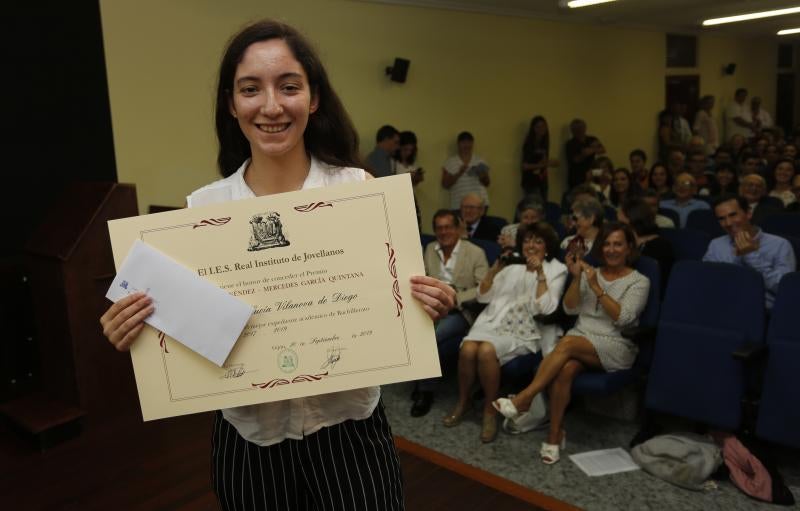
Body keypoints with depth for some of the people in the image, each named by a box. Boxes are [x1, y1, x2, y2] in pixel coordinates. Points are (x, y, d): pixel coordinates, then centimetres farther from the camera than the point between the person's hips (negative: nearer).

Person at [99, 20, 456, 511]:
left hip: (348, 427, -1)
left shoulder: (361, 189, -10)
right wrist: (136, 335, -16)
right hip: (249, 436, 2)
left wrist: (428, 307, -20)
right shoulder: (202, 208, -6)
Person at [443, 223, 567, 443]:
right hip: (495, 321, 4)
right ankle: (463, 402, -3)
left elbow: (546, 308, -9)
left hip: (525, 331, -4)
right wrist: (495, 269, 0)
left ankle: (490, 410, -12)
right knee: (467, 348, -26)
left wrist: (540, 274, -14)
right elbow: (483, 296, 13)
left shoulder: (556, 270, 6)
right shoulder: (513, 265, 17)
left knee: (486, 351, -32)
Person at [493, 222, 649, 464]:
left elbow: (622, 318, -11)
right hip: (580, 340, 3)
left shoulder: (639, 281, 3)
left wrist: (596, 287, -16)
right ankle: (555, 434, -22)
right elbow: (570, 309, 5)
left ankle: (523, 399, -31)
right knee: (566, 368, -32)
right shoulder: (590, 273, 15)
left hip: (616, 347, -3)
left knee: (568, 343, -34)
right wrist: (576, 278, -8)